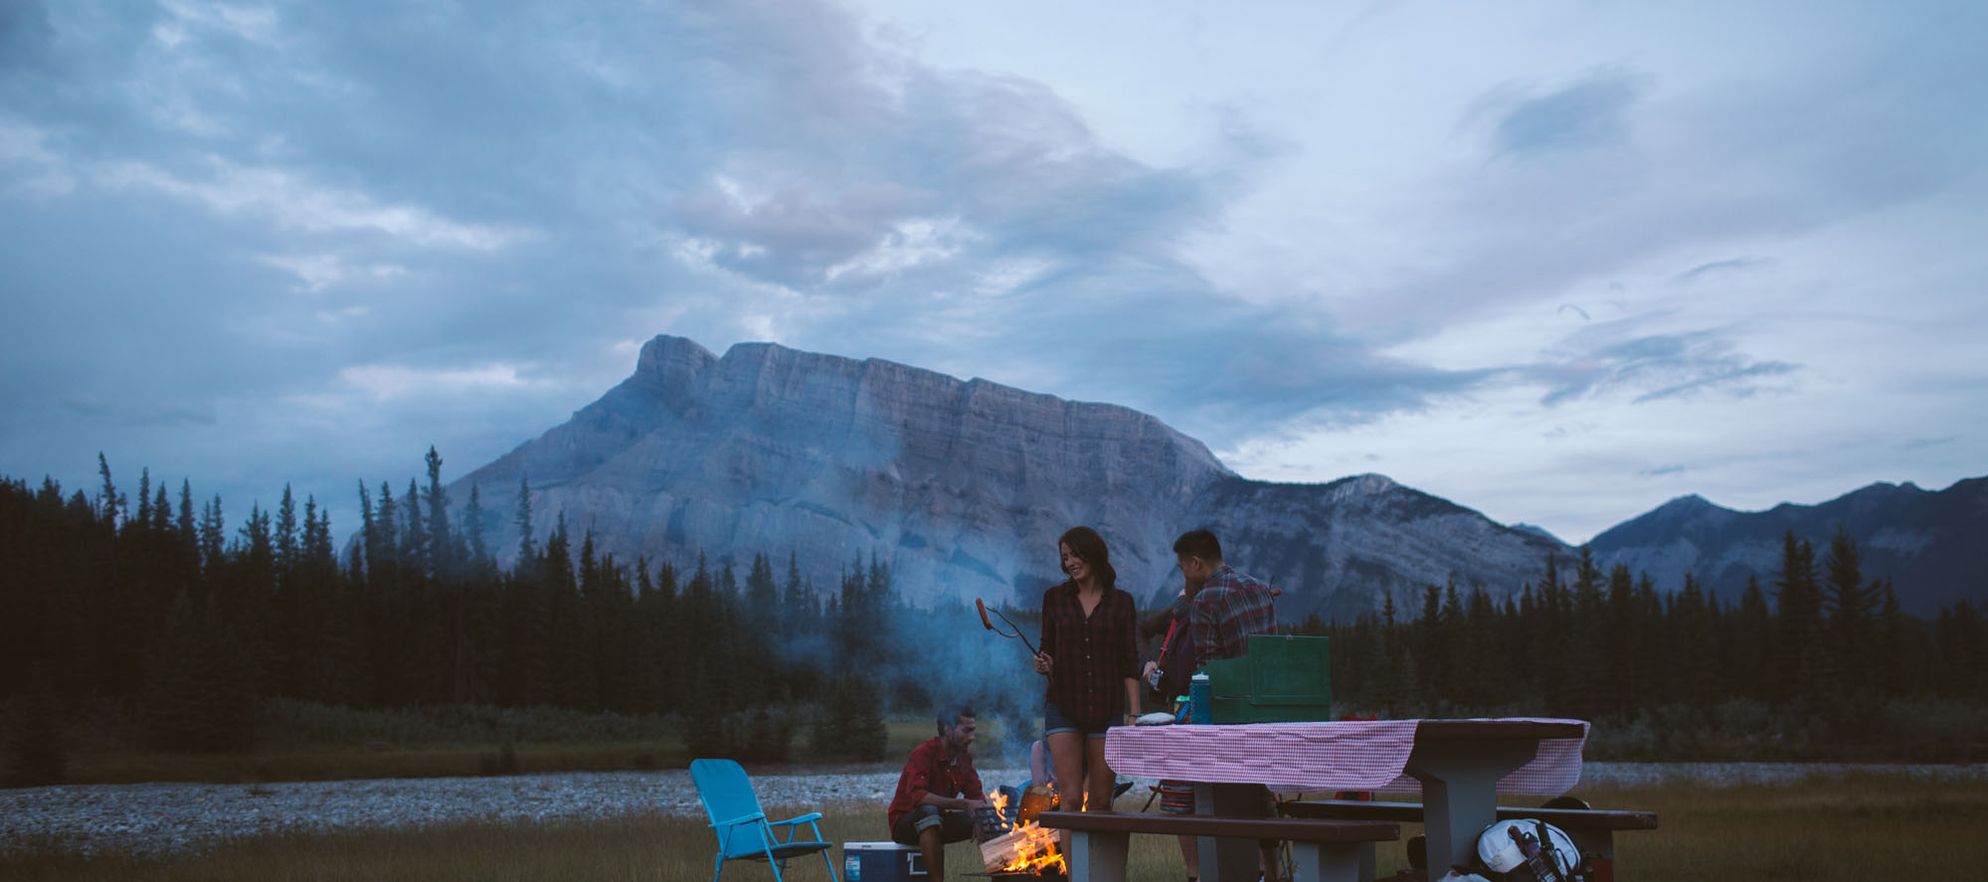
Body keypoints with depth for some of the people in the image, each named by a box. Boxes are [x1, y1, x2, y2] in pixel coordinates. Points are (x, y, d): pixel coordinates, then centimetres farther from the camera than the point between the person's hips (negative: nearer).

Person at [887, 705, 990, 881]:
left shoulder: (964, 757, 1)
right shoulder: (923, 754, -21)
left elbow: (976, 795, 2)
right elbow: (918, 796, -35)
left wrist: (987, 807, -23)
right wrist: (964, 804, -40)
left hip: (938, 820, 7)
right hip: (905, 822, -7)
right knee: (929, 811, -38)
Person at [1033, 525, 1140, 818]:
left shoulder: (1121, 602, 5)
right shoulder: (1055, 598, 7)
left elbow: (1129, 664, 4)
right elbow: (1048, 652, 13)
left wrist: (1134, 714, -4)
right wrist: (1044, 667, -11)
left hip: (1107, 709, 0)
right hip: (1064, 706, 0)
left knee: (1101, 802, 2)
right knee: (1070, 799, -9)